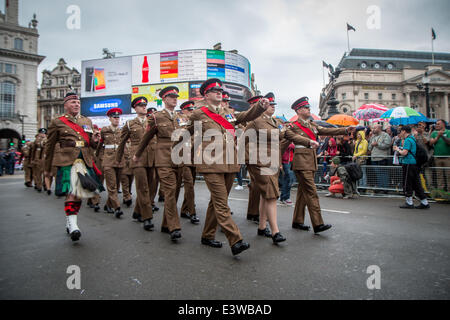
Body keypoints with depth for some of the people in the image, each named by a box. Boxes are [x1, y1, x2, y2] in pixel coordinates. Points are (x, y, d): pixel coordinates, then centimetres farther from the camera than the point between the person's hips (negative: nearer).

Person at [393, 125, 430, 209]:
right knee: (416, 184, 12)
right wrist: (399, 149, 16)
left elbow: (404, 153, -19)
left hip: (408, 164, -9)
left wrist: (398, 149, -2)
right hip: (414, 163, 9)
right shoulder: (413, 138, 17)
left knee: (407, 184, -1)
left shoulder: (408, 140, -12)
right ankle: (424, 203, 15)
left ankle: (409, 203, 5)